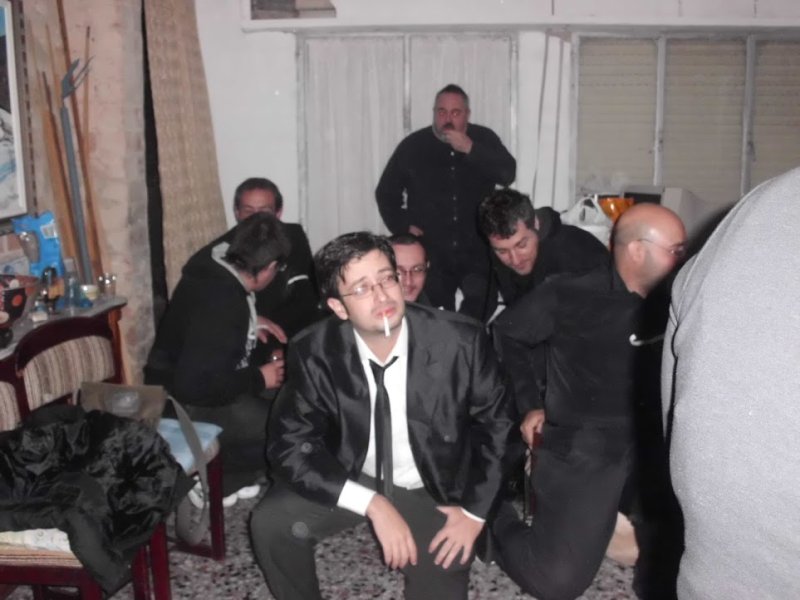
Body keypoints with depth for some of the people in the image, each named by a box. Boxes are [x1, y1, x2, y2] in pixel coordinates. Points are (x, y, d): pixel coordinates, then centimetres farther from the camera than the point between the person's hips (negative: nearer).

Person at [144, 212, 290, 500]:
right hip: (185, 403, -10)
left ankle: (228, 470, 13)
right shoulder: (221, 305, -32)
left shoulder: (216, 263, -4)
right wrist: (258, 379, -21)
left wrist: (250, 323, 12)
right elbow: (194, 386, -32)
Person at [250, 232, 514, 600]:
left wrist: (475, 509, -13)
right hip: (352, 481, 1)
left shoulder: (461, 341, -23)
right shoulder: (314, 353, -20)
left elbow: (495, 423, -7)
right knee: (270, 522, -19)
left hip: (433, 491, -1)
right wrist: (373, 504, -29)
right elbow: (289, 445, -18)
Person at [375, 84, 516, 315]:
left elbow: (507, 174, -14)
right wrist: (403, 227, -2)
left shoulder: (484, 139, 2)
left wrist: (471, 149, -23)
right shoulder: (413, 145, 2)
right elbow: (386, 192, 11)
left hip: (478, 251, 0)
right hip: (430, 254, 0)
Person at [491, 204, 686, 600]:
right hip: (581, 449, -5)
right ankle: (496, 518, 19)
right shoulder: (573, 295, -9)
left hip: (650, 447, 5)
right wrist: (527, 404, 4)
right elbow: (506, 333, 4)